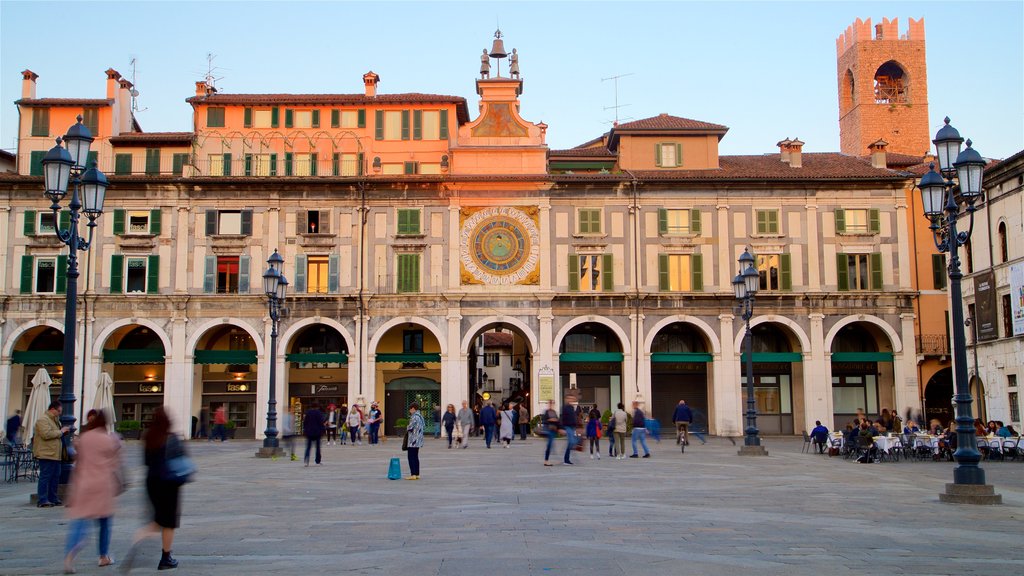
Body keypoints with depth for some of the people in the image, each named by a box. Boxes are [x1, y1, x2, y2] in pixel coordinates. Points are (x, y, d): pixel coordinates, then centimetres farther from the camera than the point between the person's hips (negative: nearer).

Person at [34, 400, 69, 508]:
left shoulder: (55, 419, 21)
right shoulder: (43, 420, -11)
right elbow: (47, 434, -23)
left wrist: (63, 430, 14)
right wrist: (61, 431, -15)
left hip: (54, 454, 10)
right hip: (46, 454, -10)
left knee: (55, 476, 11)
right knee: (45, 477, -8)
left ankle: (53, 498, 18)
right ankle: (42, 501, -7)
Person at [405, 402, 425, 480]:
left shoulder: (414, 417, -16)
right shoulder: (420, 416, 13)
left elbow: (410, 427, -19)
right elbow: (424, 426, 20)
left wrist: (407, 428, 2)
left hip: (413, 441, -9)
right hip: (418, 441, 9)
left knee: (411, 457, -5)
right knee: (416, 457, 14)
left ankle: (413, 474, -8)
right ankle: (417, 474, 15)